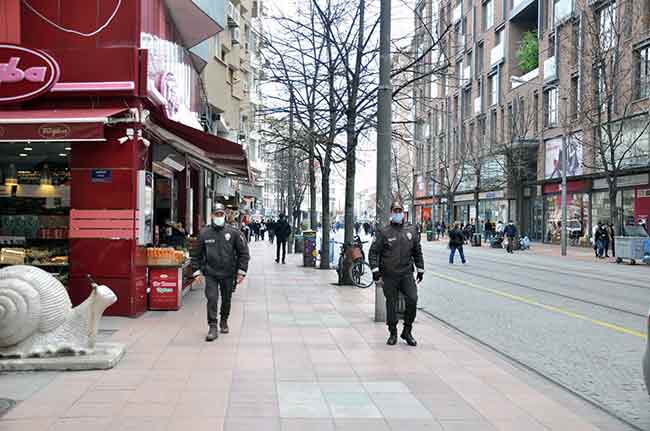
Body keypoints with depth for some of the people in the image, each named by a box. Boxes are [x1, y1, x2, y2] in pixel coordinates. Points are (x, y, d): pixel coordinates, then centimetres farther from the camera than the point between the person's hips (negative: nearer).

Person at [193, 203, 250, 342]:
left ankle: (224, 321, 36)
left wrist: (241, 271, -3)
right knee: (212, 299, -10)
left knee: (226, 300, 14)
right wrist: (197, 270, 6)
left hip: (228, 274, 0)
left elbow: (243, 252, 0)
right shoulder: (204, 233, -1)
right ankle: (213, 327, -5)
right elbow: (198, 254, 9)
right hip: (210, 274, 0)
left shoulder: (233, 233, -4)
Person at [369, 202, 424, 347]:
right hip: (389, 276, -2)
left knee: (412, 299, -13)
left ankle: (407, 331, 3)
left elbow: (417, 251, 18)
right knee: (391, 304, 5)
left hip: (407, 274, 2)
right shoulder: (383, 232, 0)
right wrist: (375, 269, -11)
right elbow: (374, 251, -1)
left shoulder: (411, 231, 10)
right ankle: (393, 333, 20)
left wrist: (420, 269, 17)